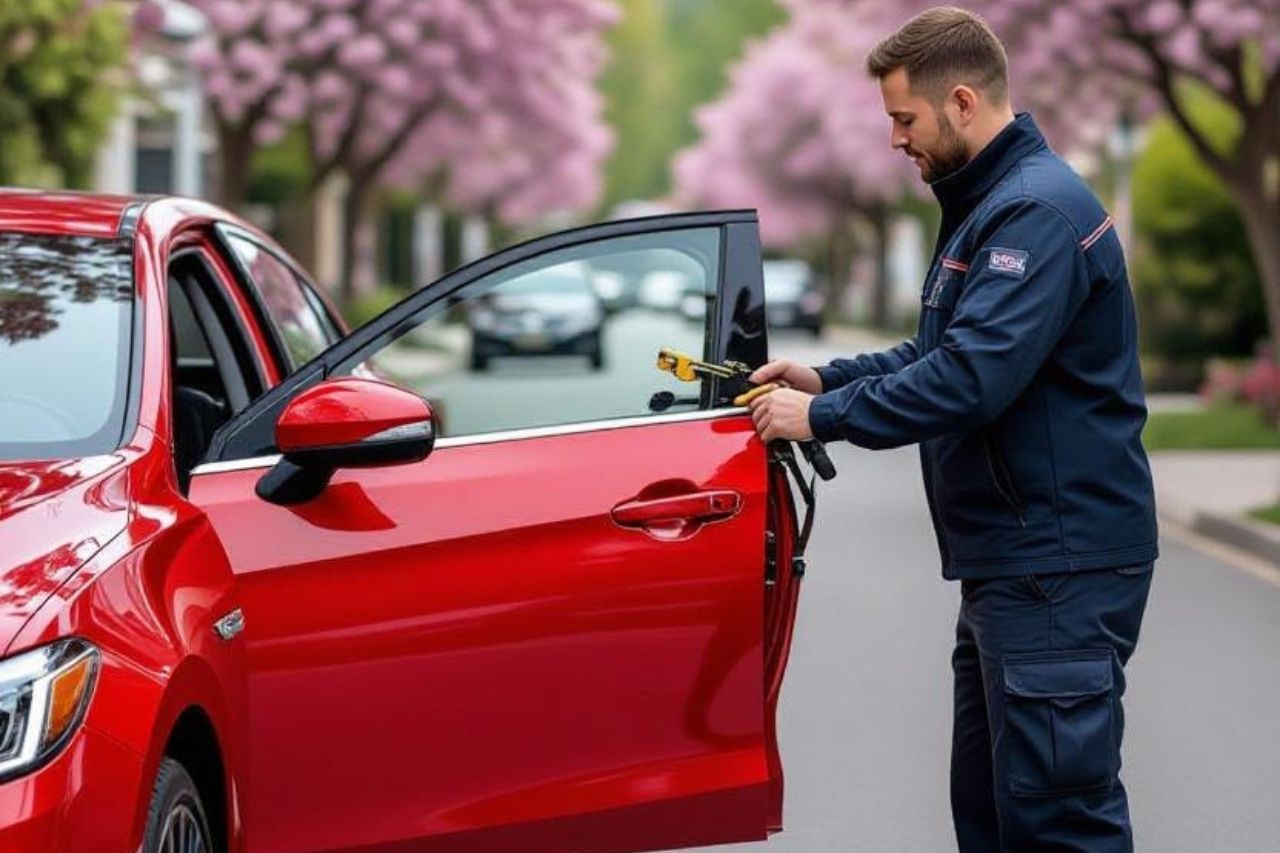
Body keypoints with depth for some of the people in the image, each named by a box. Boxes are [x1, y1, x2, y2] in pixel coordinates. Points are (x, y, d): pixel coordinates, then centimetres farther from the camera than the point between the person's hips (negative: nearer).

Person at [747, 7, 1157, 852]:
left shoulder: (1041, 211, -18)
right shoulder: (987, 204, 16)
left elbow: (973, 378, -27)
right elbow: (945, 351, 24)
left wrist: (823, 418, -18)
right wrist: (827, 378, 11)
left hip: (1060, 565, -11)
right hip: (1011, 560, 11)